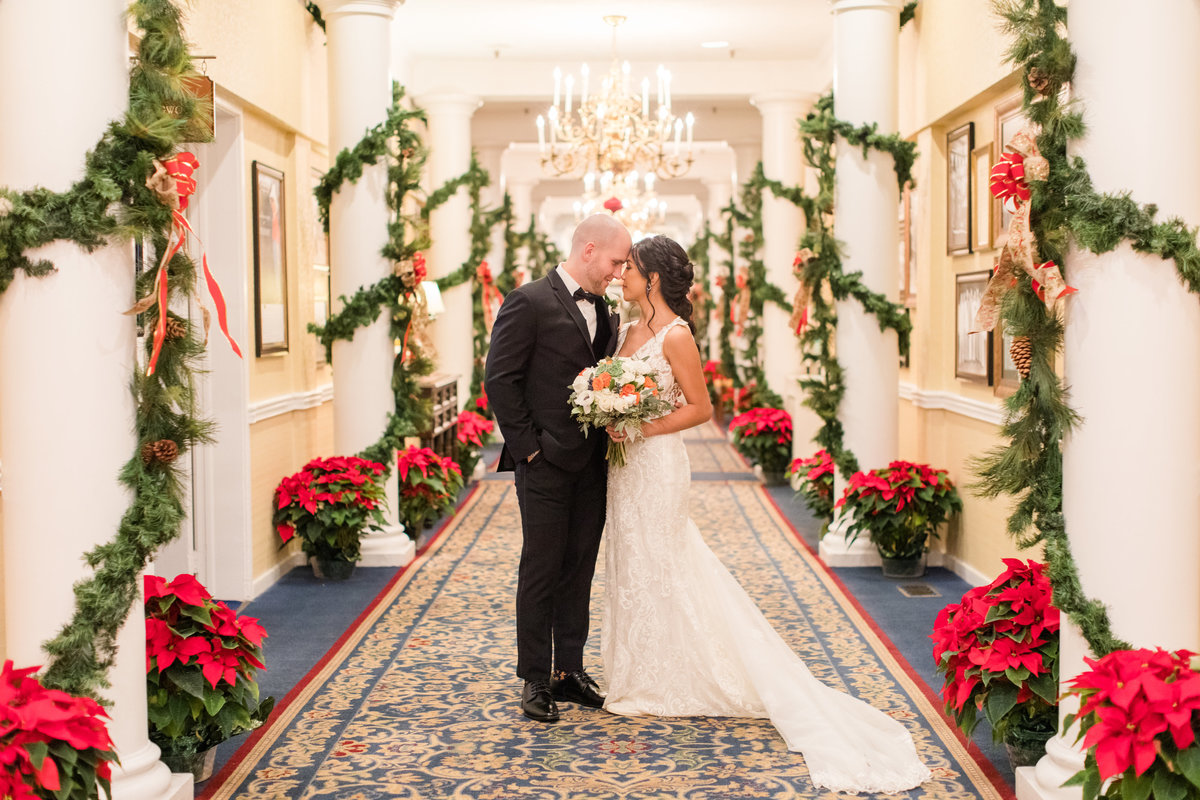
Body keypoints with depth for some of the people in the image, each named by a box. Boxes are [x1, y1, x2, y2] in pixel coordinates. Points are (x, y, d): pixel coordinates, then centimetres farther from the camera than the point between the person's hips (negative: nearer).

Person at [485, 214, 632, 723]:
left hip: (593, 465, 7)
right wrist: (527, 445, -12)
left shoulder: (603, 312, 13)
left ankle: (569, 671, 21)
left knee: (579, 571, 11)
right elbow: (499, 380, -12)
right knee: (541, 570, 1)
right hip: (546, 463, -7)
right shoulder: (529, 303, -9)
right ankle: (535, 680, 11)